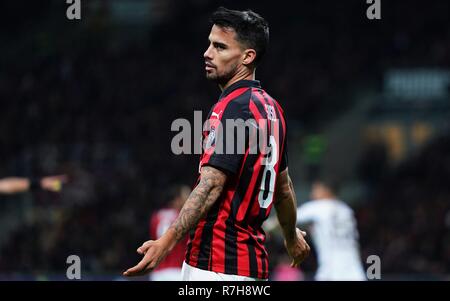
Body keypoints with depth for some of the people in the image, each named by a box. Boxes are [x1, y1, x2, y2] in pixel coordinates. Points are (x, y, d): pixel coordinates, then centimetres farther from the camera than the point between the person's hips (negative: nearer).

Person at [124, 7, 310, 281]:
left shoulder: (233, 107, -14)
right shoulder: (271, 108, 13)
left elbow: (210, 186, -23)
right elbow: (283, 184, 24)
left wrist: (166, 243, -31)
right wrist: (292, 237, 40)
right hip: (254, 258, 9)